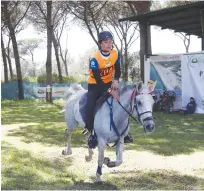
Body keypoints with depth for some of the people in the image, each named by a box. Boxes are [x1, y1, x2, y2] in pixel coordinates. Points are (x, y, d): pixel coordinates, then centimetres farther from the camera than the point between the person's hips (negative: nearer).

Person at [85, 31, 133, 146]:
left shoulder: (116, 54, -13)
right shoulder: (95, 59, -28)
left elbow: (117, 70, -1)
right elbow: (97, 79, -30)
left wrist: (116, 80, -24)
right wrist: (111, 92, -39)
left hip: (108, 83, 4)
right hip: (95, 85, -4)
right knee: (91, 107, -21)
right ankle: (91, 133, -4)